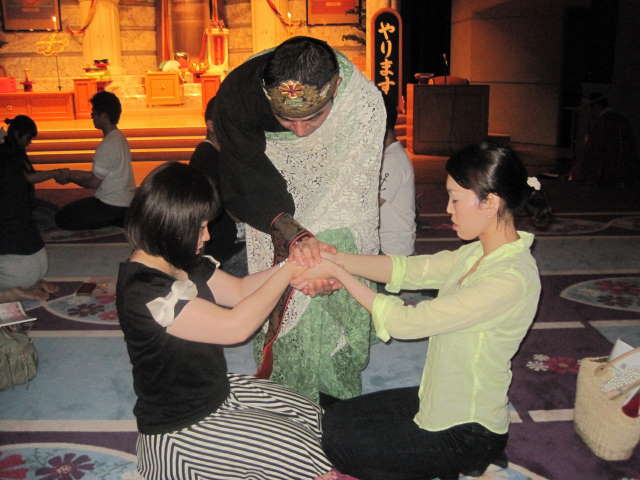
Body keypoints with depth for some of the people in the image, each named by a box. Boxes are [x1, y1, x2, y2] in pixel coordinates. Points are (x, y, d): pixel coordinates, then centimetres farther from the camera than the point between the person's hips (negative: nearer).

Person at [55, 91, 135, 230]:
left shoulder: (109, 144, -22)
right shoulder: (118, 138, 8)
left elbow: (94, 182, -16)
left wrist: (69, 177, 0)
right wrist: (71, 173, 15)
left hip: (111, 205, -9)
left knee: (62, 218, 0)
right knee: (70, 209, 26)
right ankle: (122, 219, 7)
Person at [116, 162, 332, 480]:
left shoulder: (181, 262, -3)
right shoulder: (144, 291, -32)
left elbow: (239, 289, 5)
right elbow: (236, 327, -31)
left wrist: (295, 263, -10)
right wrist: (289, 271, -21)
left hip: (216, 392, 9)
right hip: (179, 430, -9)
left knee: (308, 414, 14)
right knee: (299, 450, -7)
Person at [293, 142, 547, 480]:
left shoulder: (510, 280, -29)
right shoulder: (480, 252, -1)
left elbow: (408, 322, -27)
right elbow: (408, 269, -4)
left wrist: (340, 273, -19)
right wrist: (331, 258, -15)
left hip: (467, 433, -9)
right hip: (441, 401, 9)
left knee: (335, 440, -3)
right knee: (337, 417, 13)